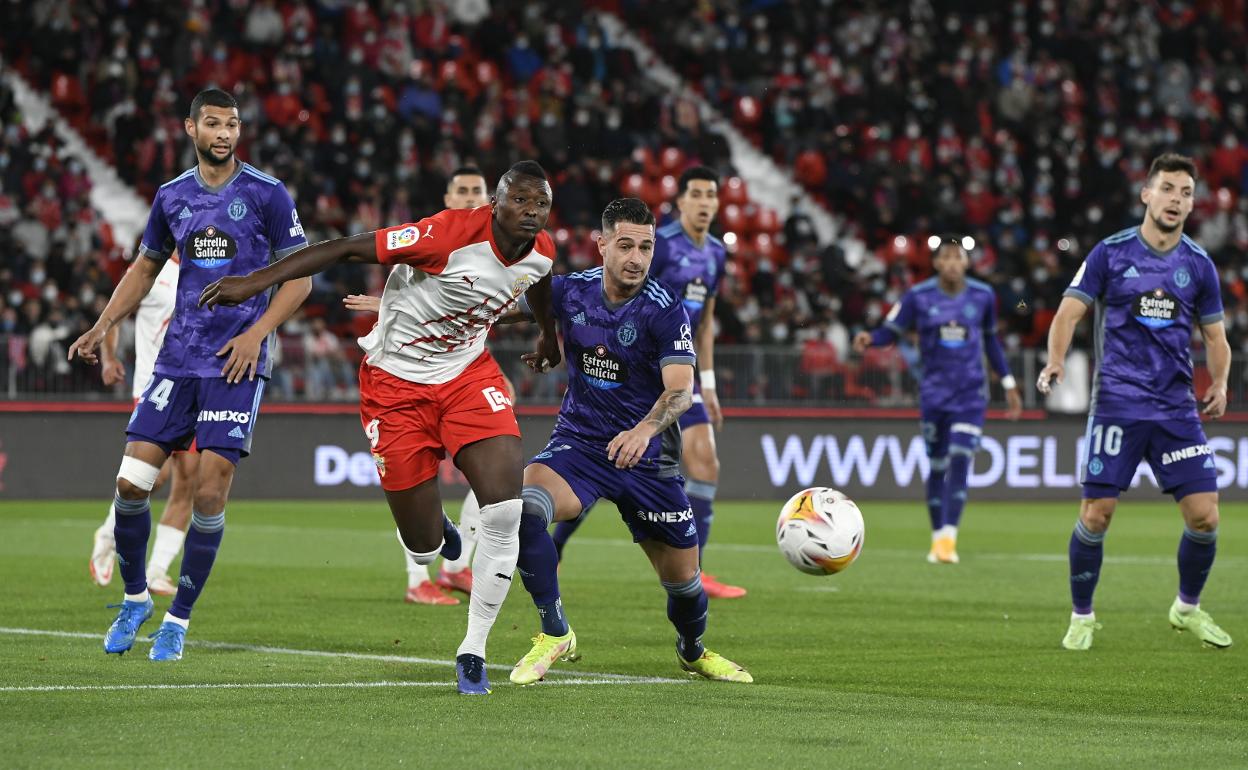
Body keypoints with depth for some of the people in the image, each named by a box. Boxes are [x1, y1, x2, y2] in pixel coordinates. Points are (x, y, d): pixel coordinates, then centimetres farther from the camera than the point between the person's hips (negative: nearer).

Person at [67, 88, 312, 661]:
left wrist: (258, 331, -11)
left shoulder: (267, 194, -3)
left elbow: (299, 275, 1)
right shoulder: (172, 197, 9)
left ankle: (178, 618, 6)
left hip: (236, 361, -3)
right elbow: (146, 267, 22)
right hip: (177, 357, 3)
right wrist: (102, 327, 11)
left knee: (210, 489, -9)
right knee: (131, 481, -6)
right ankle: (134, 597, 17)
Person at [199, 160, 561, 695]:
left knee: (505, 506, -18)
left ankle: (473, 651, -3)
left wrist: (549, 333, 42)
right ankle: (432, 531, 41)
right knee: (424, 550, -2)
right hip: (397, 379, -4)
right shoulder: (454, 234, -27)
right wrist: (256, 282, -30)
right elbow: (349, 249, -26)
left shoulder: (541, 252, -6)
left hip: (468, 374, 4)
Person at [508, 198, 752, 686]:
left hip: (646, 456, -1)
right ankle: (554, 635, -17)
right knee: (526, 506, -31)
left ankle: (694, 652, 43)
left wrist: (645, 430, -47)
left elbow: (681, 389, -25)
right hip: (577, 441, 1)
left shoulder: (665, 311, -15)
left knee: (683, 579, 7)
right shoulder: (569, 292, -5)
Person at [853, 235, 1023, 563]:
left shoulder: (983, 296, 1)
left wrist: (1008, 384, 16)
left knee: (960, 460, -14)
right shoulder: (918, 297, -5)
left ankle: (949, 538, -17)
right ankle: (937, 538, 18)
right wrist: (868, 338, -27)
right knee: (937, 466, 5)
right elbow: (891, 331, -4)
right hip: (934, 393, 0)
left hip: (971, 393, 0)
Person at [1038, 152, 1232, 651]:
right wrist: (1056, 361, -21)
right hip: (1117, 402, -3)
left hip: (1177, 407, 3)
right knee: (1096, 515, -6)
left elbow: (1214, 334, 16)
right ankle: (1082, 618, 12)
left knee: (1204, 517, -4)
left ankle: (1188, 608, 20)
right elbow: (1070, 311, -2)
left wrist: (1219, 384, -3)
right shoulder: (1111, 253, 0)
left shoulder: (1199, 265, 9)